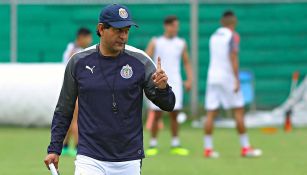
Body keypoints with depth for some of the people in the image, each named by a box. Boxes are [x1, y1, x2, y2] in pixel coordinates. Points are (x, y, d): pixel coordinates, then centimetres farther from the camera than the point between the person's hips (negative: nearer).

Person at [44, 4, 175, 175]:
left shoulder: (140, 61, -2)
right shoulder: (79, 62, 0)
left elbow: (168, 105, -4)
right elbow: (64, 110, 10)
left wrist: (162, 88, -26)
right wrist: (54, 149, 5)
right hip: (90, 159, -1)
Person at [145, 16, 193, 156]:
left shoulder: (181, 43, 9)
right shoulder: (155, 43, 2)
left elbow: (186, 63, 15)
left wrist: (189, 79, 2)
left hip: (175, 83, 2)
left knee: (174, 115, 1)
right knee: (157, 115, -3)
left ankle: (175, 145, 7)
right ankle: (153, 145, 5)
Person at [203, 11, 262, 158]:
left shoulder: (214, 36, 13)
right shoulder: (233, 36, -6)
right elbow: (233, 58, -15)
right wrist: (237, 79, -17)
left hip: (212, 77, 6)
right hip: (228, 78, -6)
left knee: (211, 113, 2)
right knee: (239, 111, 1)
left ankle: (208, 148, -2)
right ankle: (245, 147, 2)